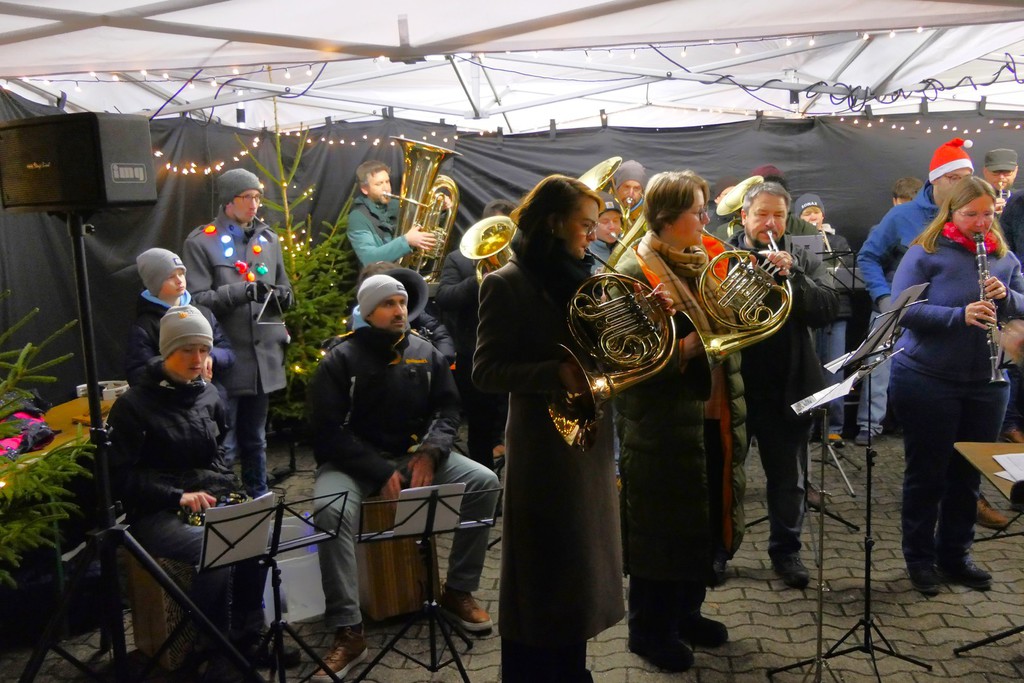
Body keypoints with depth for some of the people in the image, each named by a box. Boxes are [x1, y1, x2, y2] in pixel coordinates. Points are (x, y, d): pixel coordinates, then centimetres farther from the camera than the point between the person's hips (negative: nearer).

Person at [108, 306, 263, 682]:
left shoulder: (209, 396, 11)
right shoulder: (133, 405, -5)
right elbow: (120, 475, -8)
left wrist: (225, 486, 6)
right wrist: (178, 496, -17)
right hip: (156, 513, -4)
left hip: (212, 502, 5)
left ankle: (247, 637, -7)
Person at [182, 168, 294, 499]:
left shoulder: (268, 238, 12)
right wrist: (243, 291, -23)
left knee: (255, 440, 18)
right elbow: (196, 299, -12)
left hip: (264, 357, 5)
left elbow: (285, 290, 18)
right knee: (224, 446, -4)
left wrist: (282, 296, -5)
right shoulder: (201, 242, -3)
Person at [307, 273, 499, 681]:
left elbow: (448, 409, 5)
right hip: (354, 462, -3)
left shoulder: (426, 353, 6)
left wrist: (430, 453, -16)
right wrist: (380, 473, -22)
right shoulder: (340, 360, -7)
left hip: (416, 455, 4)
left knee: (484, 482, -16)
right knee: (332, 511, -35)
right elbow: (327, 430, -13)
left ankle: (458, 593, -1)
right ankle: (348, 632, -25)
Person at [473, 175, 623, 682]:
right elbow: (486, 370, -16)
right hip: (544, 445, -7)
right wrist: (558, 374, -27)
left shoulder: (583, 277, 9)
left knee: (582, 561, 17)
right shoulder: (508, 284, -12)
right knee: (544, 572, 4)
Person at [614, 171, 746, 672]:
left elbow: (729, 329, 15)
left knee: (709, 521, 17)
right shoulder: (633, 273, -13)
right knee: (662, 529, 4)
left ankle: (686, 612, 37)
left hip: (714, 419, 8)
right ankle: (649, 630, 23)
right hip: (664, 427, -8)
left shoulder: (704, 262, 12)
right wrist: (684, 349, -27)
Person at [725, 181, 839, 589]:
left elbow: (828, 309, -8)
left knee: (789, 478, 13)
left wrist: (792, 276, -19)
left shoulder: (804, 261, 6)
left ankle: (785, 549, 31)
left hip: (788, 387, 2)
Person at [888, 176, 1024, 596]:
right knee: (926, 474, 5)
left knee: (968, 475, 13)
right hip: (927, 381, -5)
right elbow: (903, 309, -16)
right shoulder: (926, 253, -7)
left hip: (985, 383, 5)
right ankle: (919, 560, 19)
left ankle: (956, 556, 28)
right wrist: (960, 315, -27)